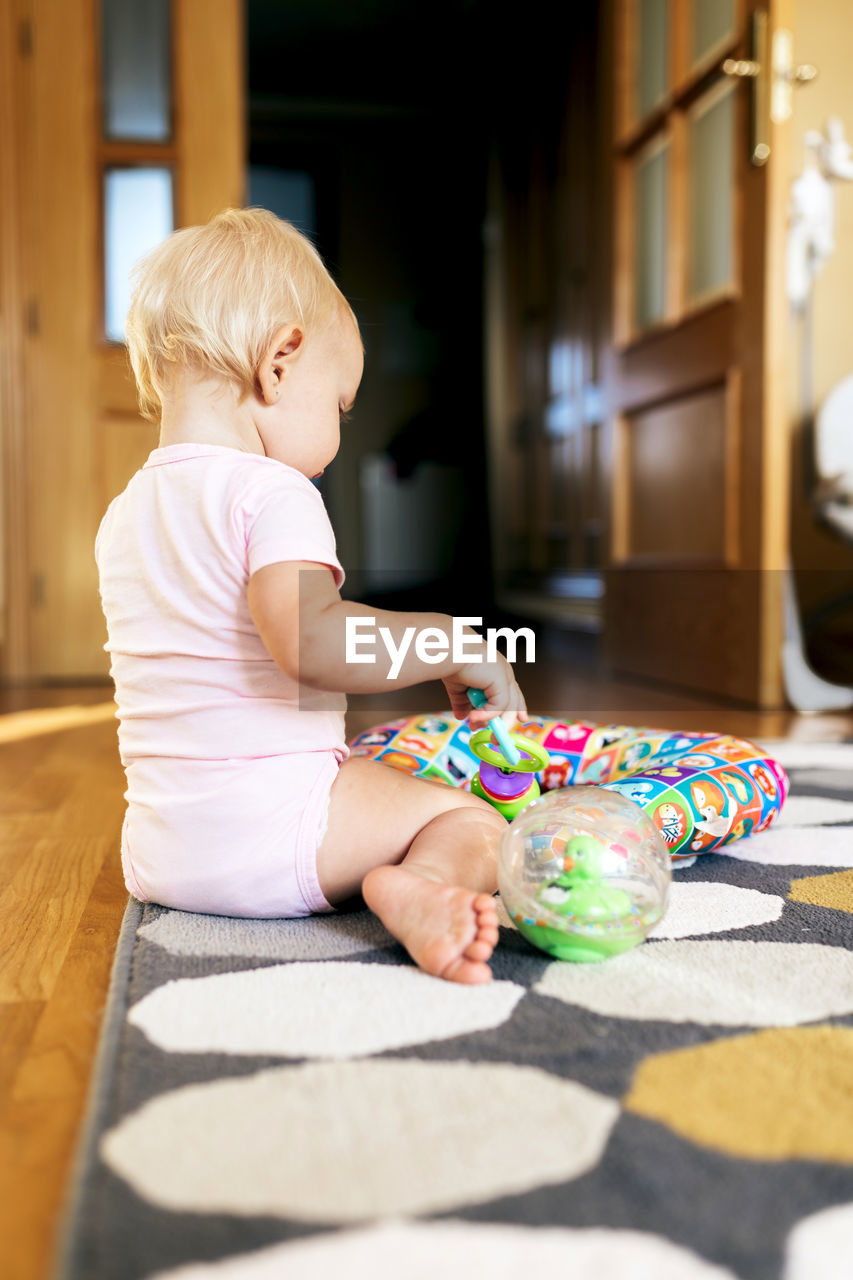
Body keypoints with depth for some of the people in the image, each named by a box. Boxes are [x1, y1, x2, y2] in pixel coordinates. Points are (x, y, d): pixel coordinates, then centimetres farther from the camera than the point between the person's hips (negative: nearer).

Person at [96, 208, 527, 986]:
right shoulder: (272, 493, -15)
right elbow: (309, 642, -30)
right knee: (473, 820, -2)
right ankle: (424, 887, -28)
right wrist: (457, 643, -19)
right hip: (266, 823, -8)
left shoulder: (124, 514, 12)